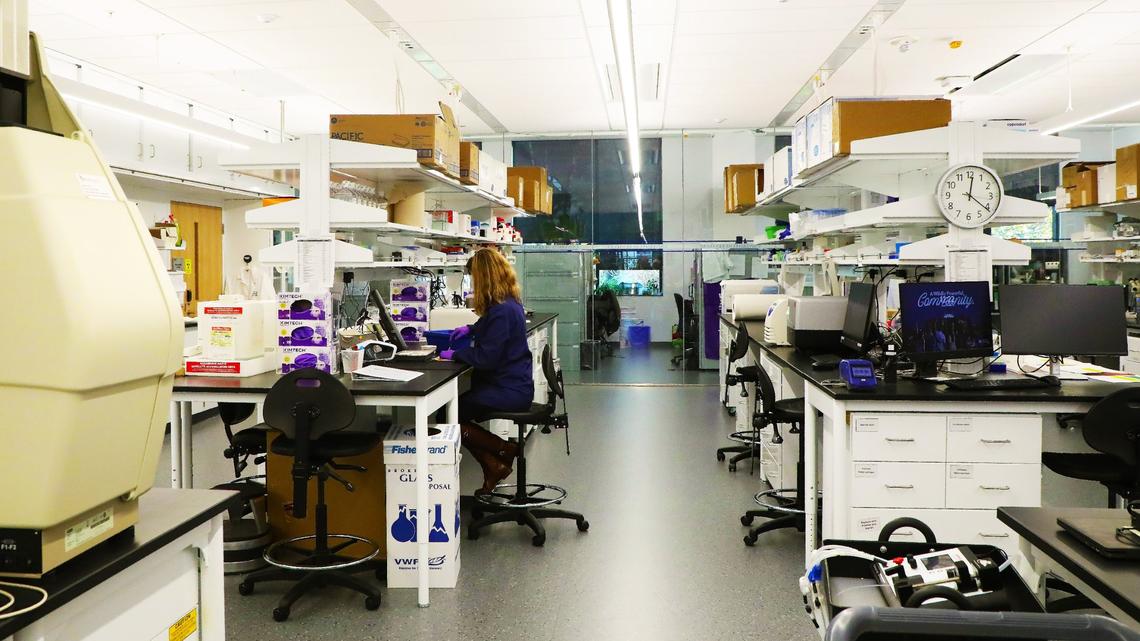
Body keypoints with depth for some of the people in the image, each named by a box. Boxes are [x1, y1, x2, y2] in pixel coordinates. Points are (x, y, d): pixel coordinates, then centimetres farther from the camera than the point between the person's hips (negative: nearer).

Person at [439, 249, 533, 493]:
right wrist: (471, 329, 25)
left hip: (508, 390, -10)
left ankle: (504, 450, 1)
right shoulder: (510, 303, 11)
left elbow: (486, 358, -22)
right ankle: (494, 466, 6)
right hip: (514, 384, 10)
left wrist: (455, 355, -10)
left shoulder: (501, 310, -21)